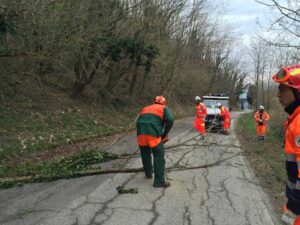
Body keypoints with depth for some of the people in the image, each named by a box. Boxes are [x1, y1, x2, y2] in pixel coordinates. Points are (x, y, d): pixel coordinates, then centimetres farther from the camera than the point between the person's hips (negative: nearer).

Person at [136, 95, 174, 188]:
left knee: (145, 154, 24)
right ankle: (159, 181, 2)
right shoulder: (164, 108, 18)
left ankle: (148, 173, 40)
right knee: (159, 156, 3)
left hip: (141, 133, 5)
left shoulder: (145, 108, 32)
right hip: (153, 134, -5)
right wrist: (164, 134, 10)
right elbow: (170, 120, 0)